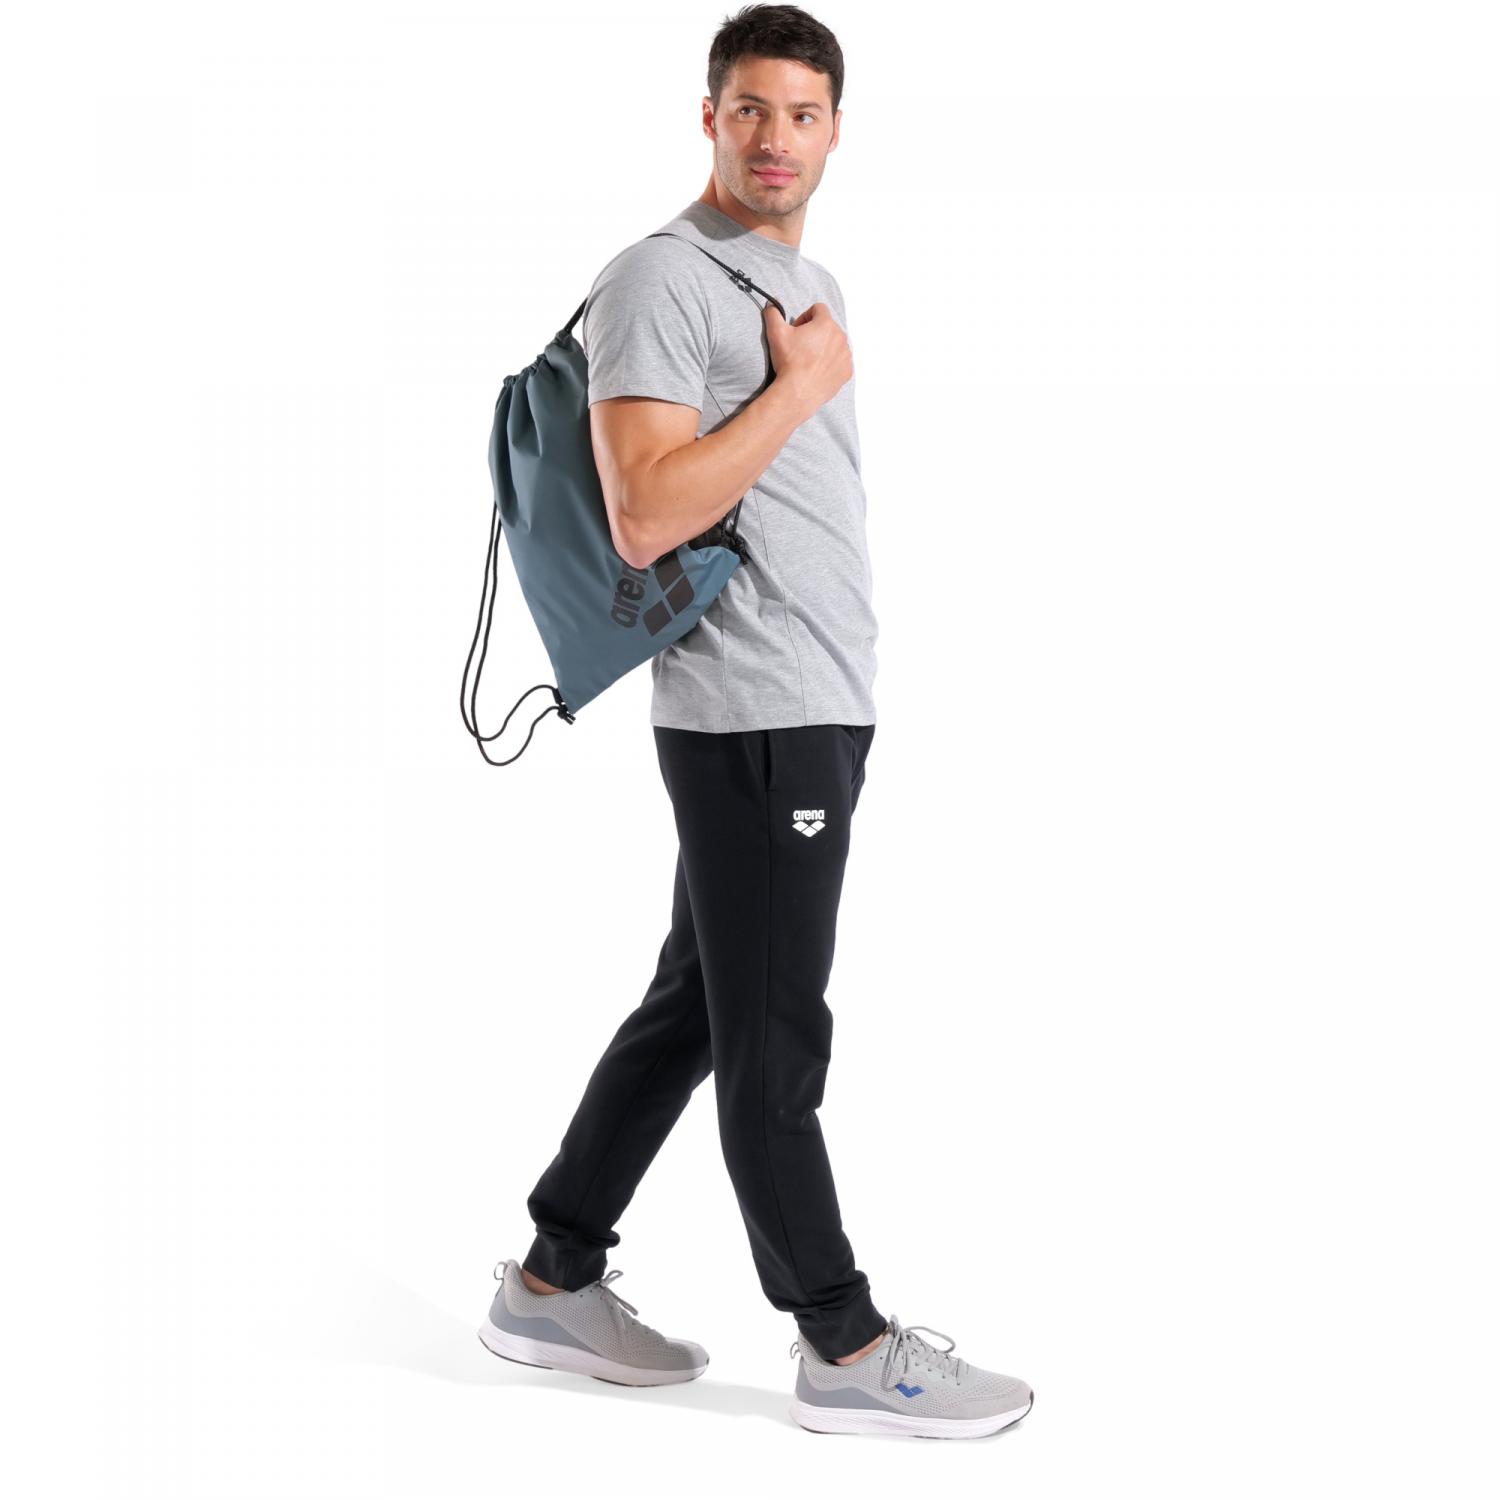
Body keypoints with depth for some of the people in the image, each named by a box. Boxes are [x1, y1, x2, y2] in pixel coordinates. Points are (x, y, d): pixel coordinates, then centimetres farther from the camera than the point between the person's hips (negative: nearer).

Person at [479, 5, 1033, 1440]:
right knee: (774, 1043, -1)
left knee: (694, 1006, 14)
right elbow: (645, 517, -22)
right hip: (751, 719, -10)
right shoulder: (658, 281, -11)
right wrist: (804, 382, -14)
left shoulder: (813, 282, 20)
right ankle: (847, 1350, 8)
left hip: (824, 710, 10)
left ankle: (552, 1283, 25)